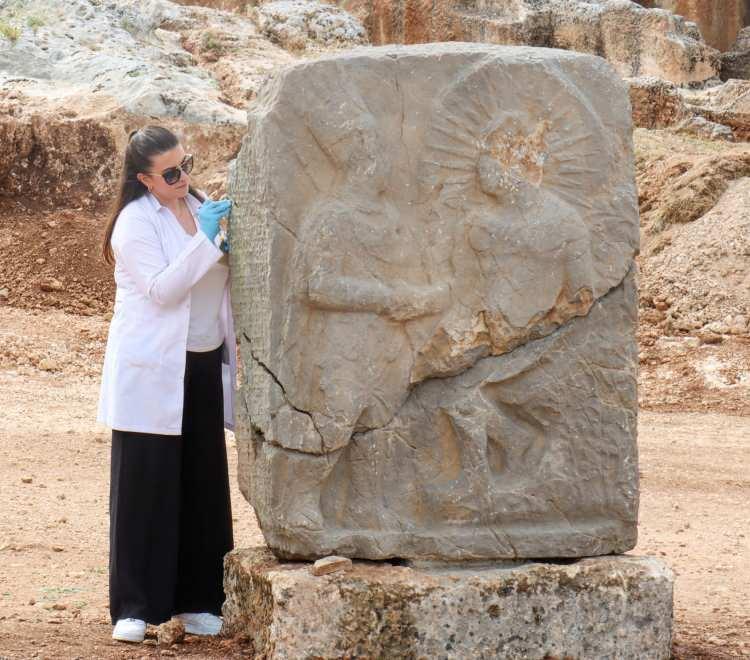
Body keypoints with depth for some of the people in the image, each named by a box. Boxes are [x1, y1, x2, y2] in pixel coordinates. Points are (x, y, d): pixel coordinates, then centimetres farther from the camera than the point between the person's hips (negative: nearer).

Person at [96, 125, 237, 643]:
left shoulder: (201, 207, 12)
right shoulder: (135, 223, -8)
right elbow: (161, 289, -19)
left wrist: (229, 248, 3)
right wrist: (207, 241, -23)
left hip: (204, 366, 6)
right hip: (153, 372, -6)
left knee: (204, 484, 6)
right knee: (145, 487, -5)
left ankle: (196, 600, 15)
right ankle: (134, 606, 0)